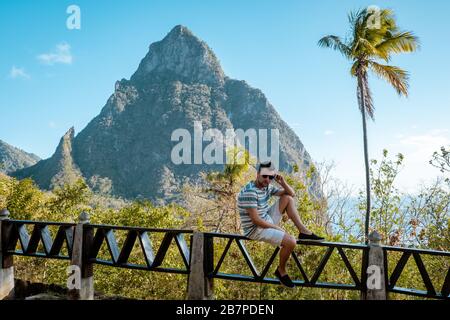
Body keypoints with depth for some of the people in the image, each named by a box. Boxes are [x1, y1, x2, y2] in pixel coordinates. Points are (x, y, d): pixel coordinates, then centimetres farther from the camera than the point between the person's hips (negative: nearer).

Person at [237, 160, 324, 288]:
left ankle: (303, 231, 3)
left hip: (267, 221, 9)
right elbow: (256, 220, -26)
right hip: (256, 229, -9)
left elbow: (292, 194, 9)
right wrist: (277, 228, -15)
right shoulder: (250, 192, -25)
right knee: (291, 241, -24)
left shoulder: (267, 186, 2)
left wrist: (283, 183, -11)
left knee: (288, 199, 5)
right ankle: (281, 271, 2)